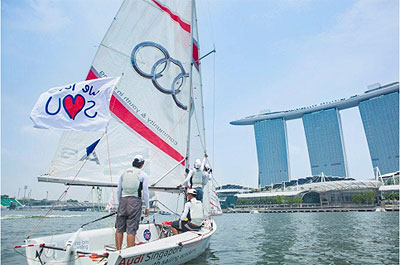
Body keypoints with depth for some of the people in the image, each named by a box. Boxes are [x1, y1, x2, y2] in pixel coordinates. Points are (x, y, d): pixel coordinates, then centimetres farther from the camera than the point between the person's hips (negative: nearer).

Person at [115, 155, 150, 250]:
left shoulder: (124, 173, 12)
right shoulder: (143, 175, 1)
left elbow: (119, 190, 15)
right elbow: (145, 192, 0)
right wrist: (147, 207, 6)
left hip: (123, 200, 4)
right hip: (135, 200, -4)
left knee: (119, 228, 11)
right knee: (131, 229, -1)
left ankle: (118, 251, 16)